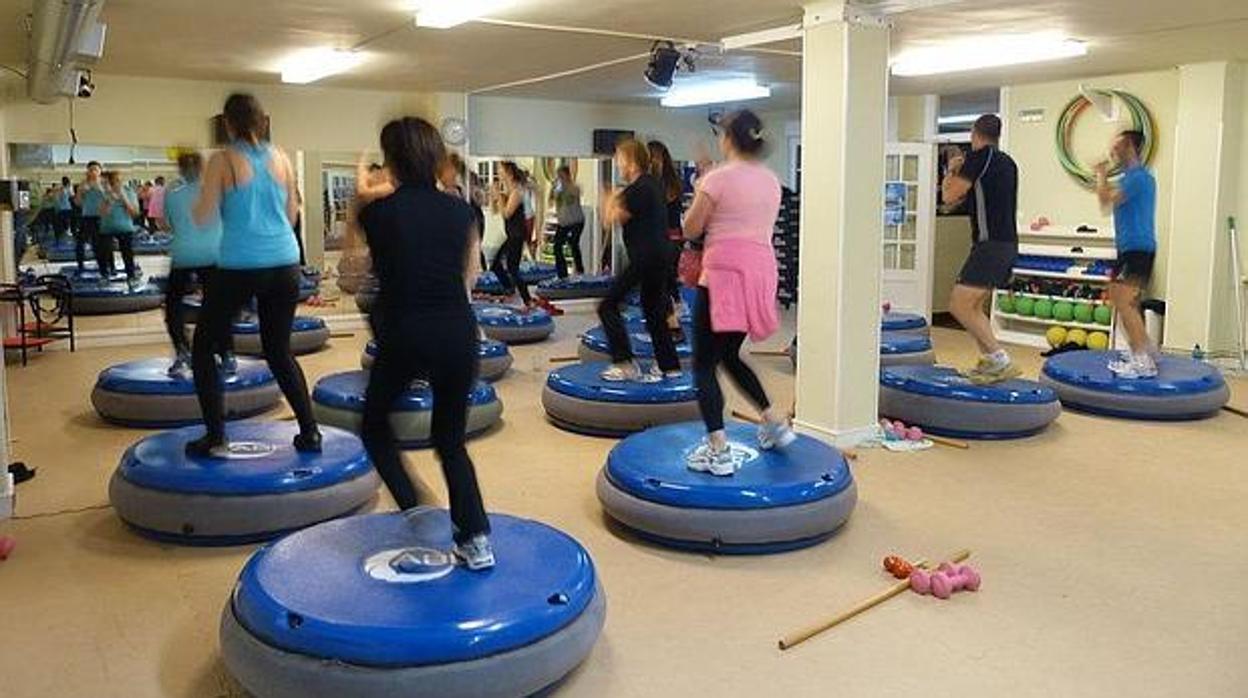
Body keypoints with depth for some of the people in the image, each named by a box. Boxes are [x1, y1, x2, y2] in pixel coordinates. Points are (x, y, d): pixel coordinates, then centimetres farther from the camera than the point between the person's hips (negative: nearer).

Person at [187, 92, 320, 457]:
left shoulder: (223, 160, -5)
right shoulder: (281, 158, 7)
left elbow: (203, 217, -5)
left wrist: (203, 194, 13)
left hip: (239, 267, -4)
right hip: (284, 265, 4)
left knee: (203, 348, 13)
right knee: (279, 351, 18)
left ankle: (215, 436, 8)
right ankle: (310, 432, 13)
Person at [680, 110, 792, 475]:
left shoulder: (718, 178, -9)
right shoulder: (771, 181, 12)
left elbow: (691, 229, -5)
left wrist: (700, 192, 11)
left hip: (725, 271, -7)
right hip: (761, 269, 7)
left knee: (704, 364, 0)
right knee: (729, 355, 24)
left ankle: (718, 450, -6)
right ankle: (775, 421, 22)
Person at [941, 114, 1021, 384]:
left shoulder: (980, 156, -7)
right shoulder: (1007, 162, 18)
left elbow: (950, 195, -7)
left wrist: (952, 171, 12)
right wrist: (964, 171, 35)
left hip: (991, 243, -9)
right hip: (1008, 243, 9)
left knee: (959, 305, -13)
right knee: (973, 305, 18)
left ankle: (1000, 360, -18)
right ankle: (988, 363, 18)